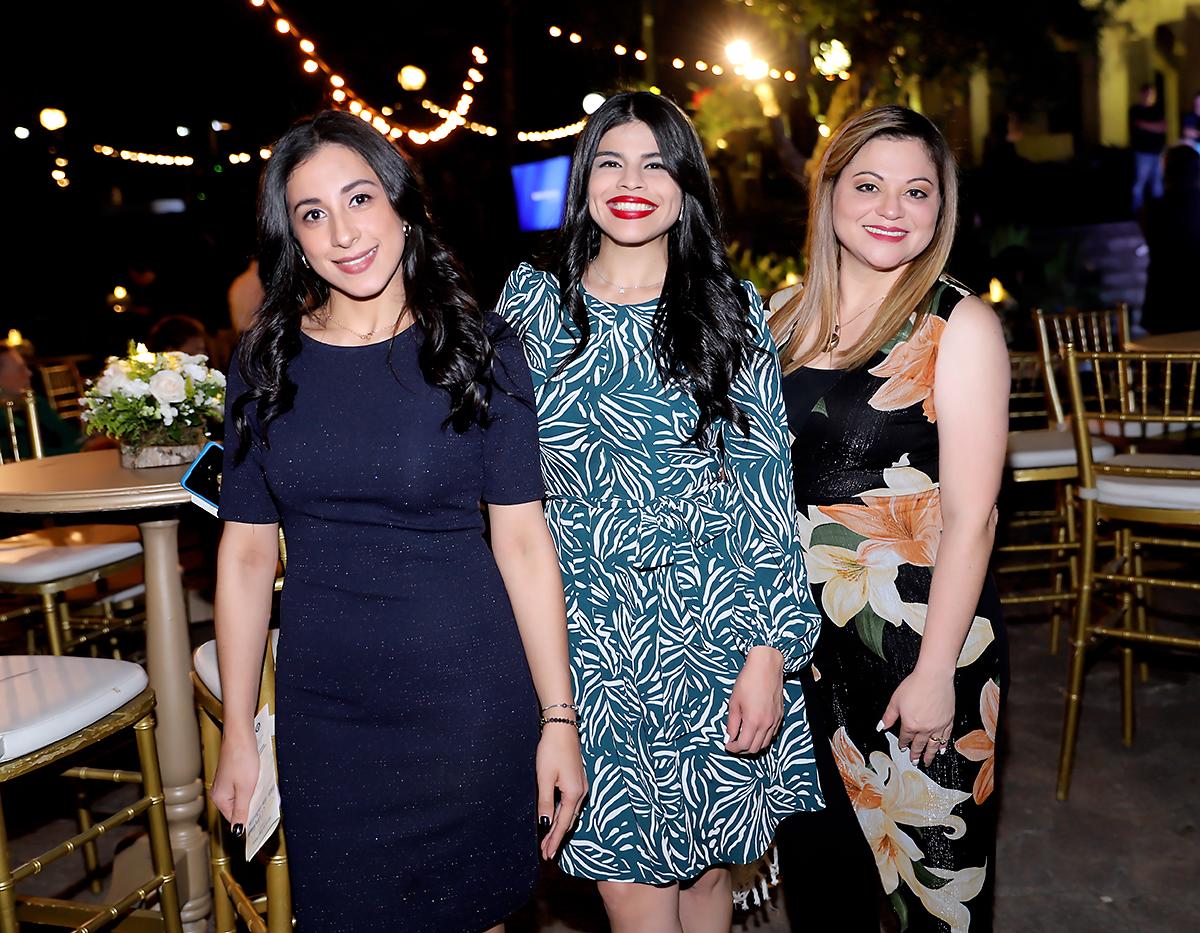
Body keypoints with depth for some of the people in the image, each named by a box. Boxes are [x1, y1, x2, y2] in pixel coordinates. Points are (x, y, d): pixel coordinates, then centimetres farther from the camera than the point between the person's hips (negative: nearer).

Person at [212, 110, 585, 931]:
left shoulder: (479, 349, -5)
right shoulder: (267, 364, 1)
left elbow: (523, 539, -7)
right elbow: (247, 553, 3)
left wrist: (559, 718, -9)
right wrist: (238, 733, 4)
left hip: (468, 695, -2)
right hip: (322, 712, 2)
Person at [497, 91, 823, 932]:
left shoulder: (731, 310, 1)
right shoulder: (533, 303, 4)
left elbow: (768, 486, -2)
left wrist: (770, 650, -8)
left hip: (717, 637, 0)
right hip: (591, 638, 0)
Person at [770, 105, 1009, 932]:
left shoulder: (961, 324, -9)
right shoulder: (784, 316, 4)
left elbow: (970, 515, -13)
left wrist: (935, 671, -16)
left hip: (919, 630, -4)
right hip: (801, 623, 5)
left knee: (926, 851, 9)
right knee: (821, 843, 19)